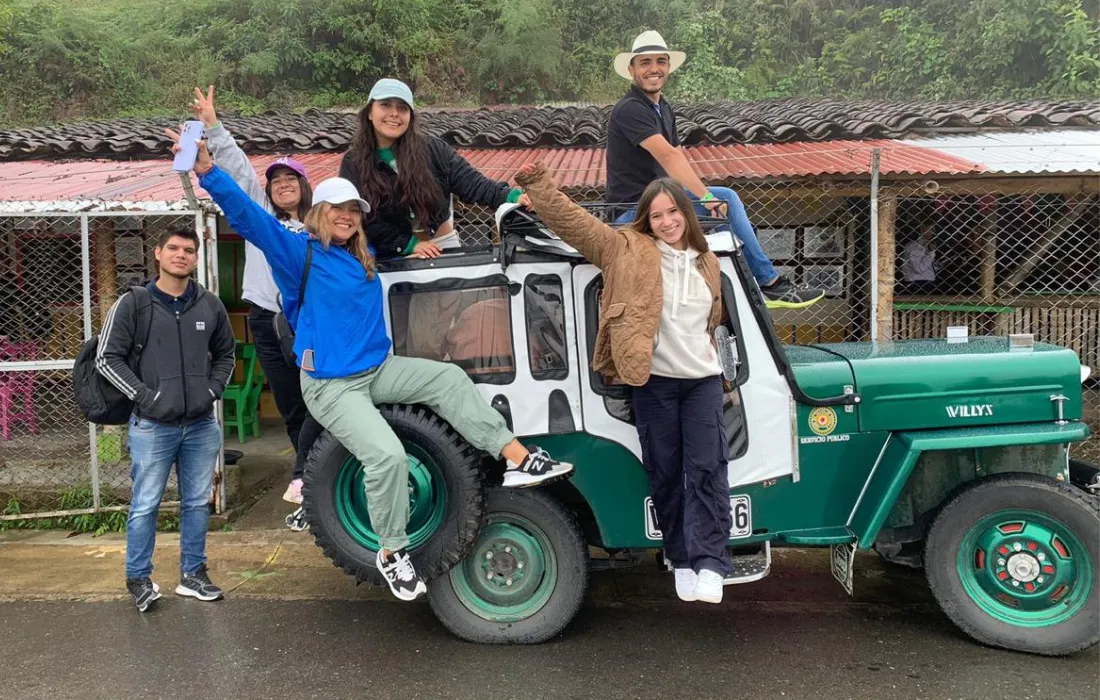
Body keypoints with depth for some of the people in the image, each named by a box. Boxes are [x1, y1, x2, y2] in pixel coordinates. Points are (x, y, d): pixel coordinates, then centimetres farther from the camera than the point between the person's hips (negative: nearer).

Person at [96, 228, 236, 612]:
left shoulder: (210, 305, 7)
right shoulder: (132, 304, -2)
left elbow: (225, 355, 18)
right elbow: (107, 357, -3)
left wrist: (212, 390, 3)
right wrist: (145, 396, -10)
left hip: (202, 425, 3)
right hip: (152, 426, -3)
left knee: (197, 504, 11)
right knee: (145, 506, 2)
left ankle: (193, 574, 23)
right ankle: (138, 578, 18)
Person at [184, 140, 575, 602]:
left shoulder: (366, 256, 12)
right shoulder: (298, 251, -6)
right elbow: (248, 217, -20)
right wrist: (209, 173, -31)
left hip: (379, 369, 7)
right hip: (332, 386, -7)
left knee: (448, 378, -10)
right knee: (388, 455, -23)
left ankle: (519, 460, -11)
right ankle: (392, 554, -4)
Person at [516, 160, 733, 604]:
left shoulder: (708, 264, 12)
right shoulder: (626, 249, -1)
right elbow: (570, 221, -5)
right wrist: (536, 184, -13)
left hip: (703, 380, 3)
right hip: (655, 382, -2)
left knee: (707, 470, -4)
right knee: (665, 473, 4)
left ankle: (710, 564, -1)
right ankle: (682, 560, 18)